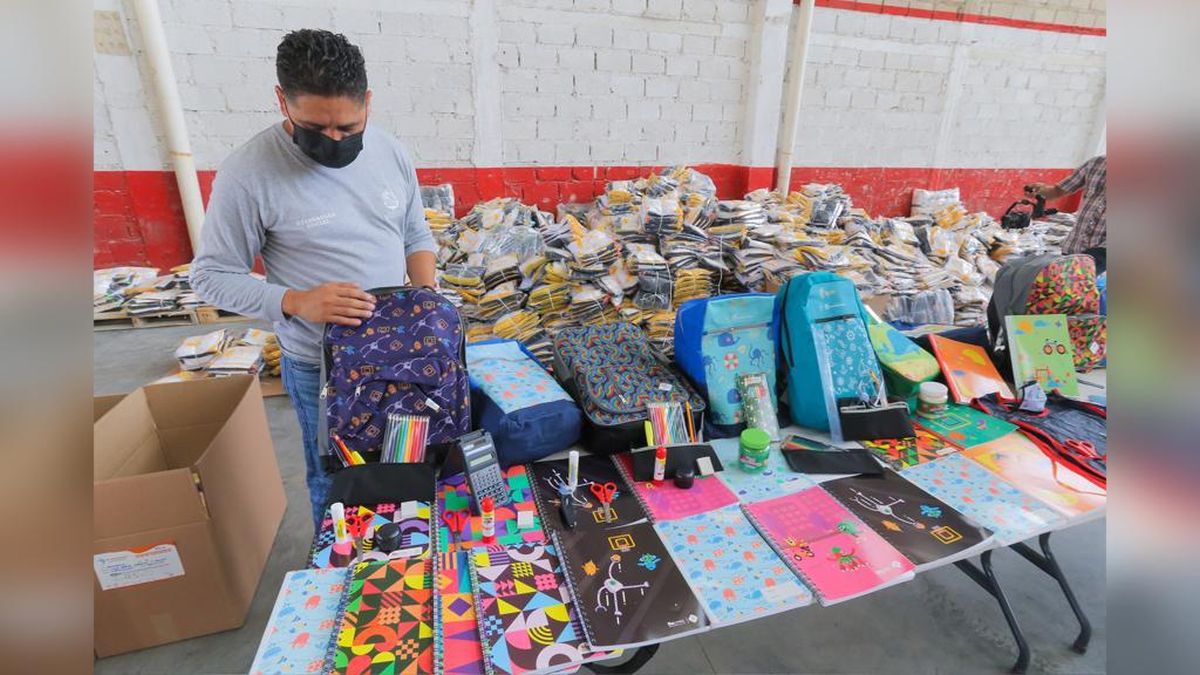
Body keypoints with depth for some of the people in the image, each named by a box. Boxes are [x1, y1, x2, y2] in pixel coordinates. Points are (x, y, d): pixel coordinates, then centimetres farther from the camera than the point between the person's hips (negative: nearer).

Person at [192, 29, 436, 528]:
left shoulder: (390, 153, -4)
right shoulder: (248, 173, -17)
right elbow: (211, 276, -10)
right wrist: (297, 302, -26)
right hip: (320, 364, -4)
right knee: (335, 479, 15)